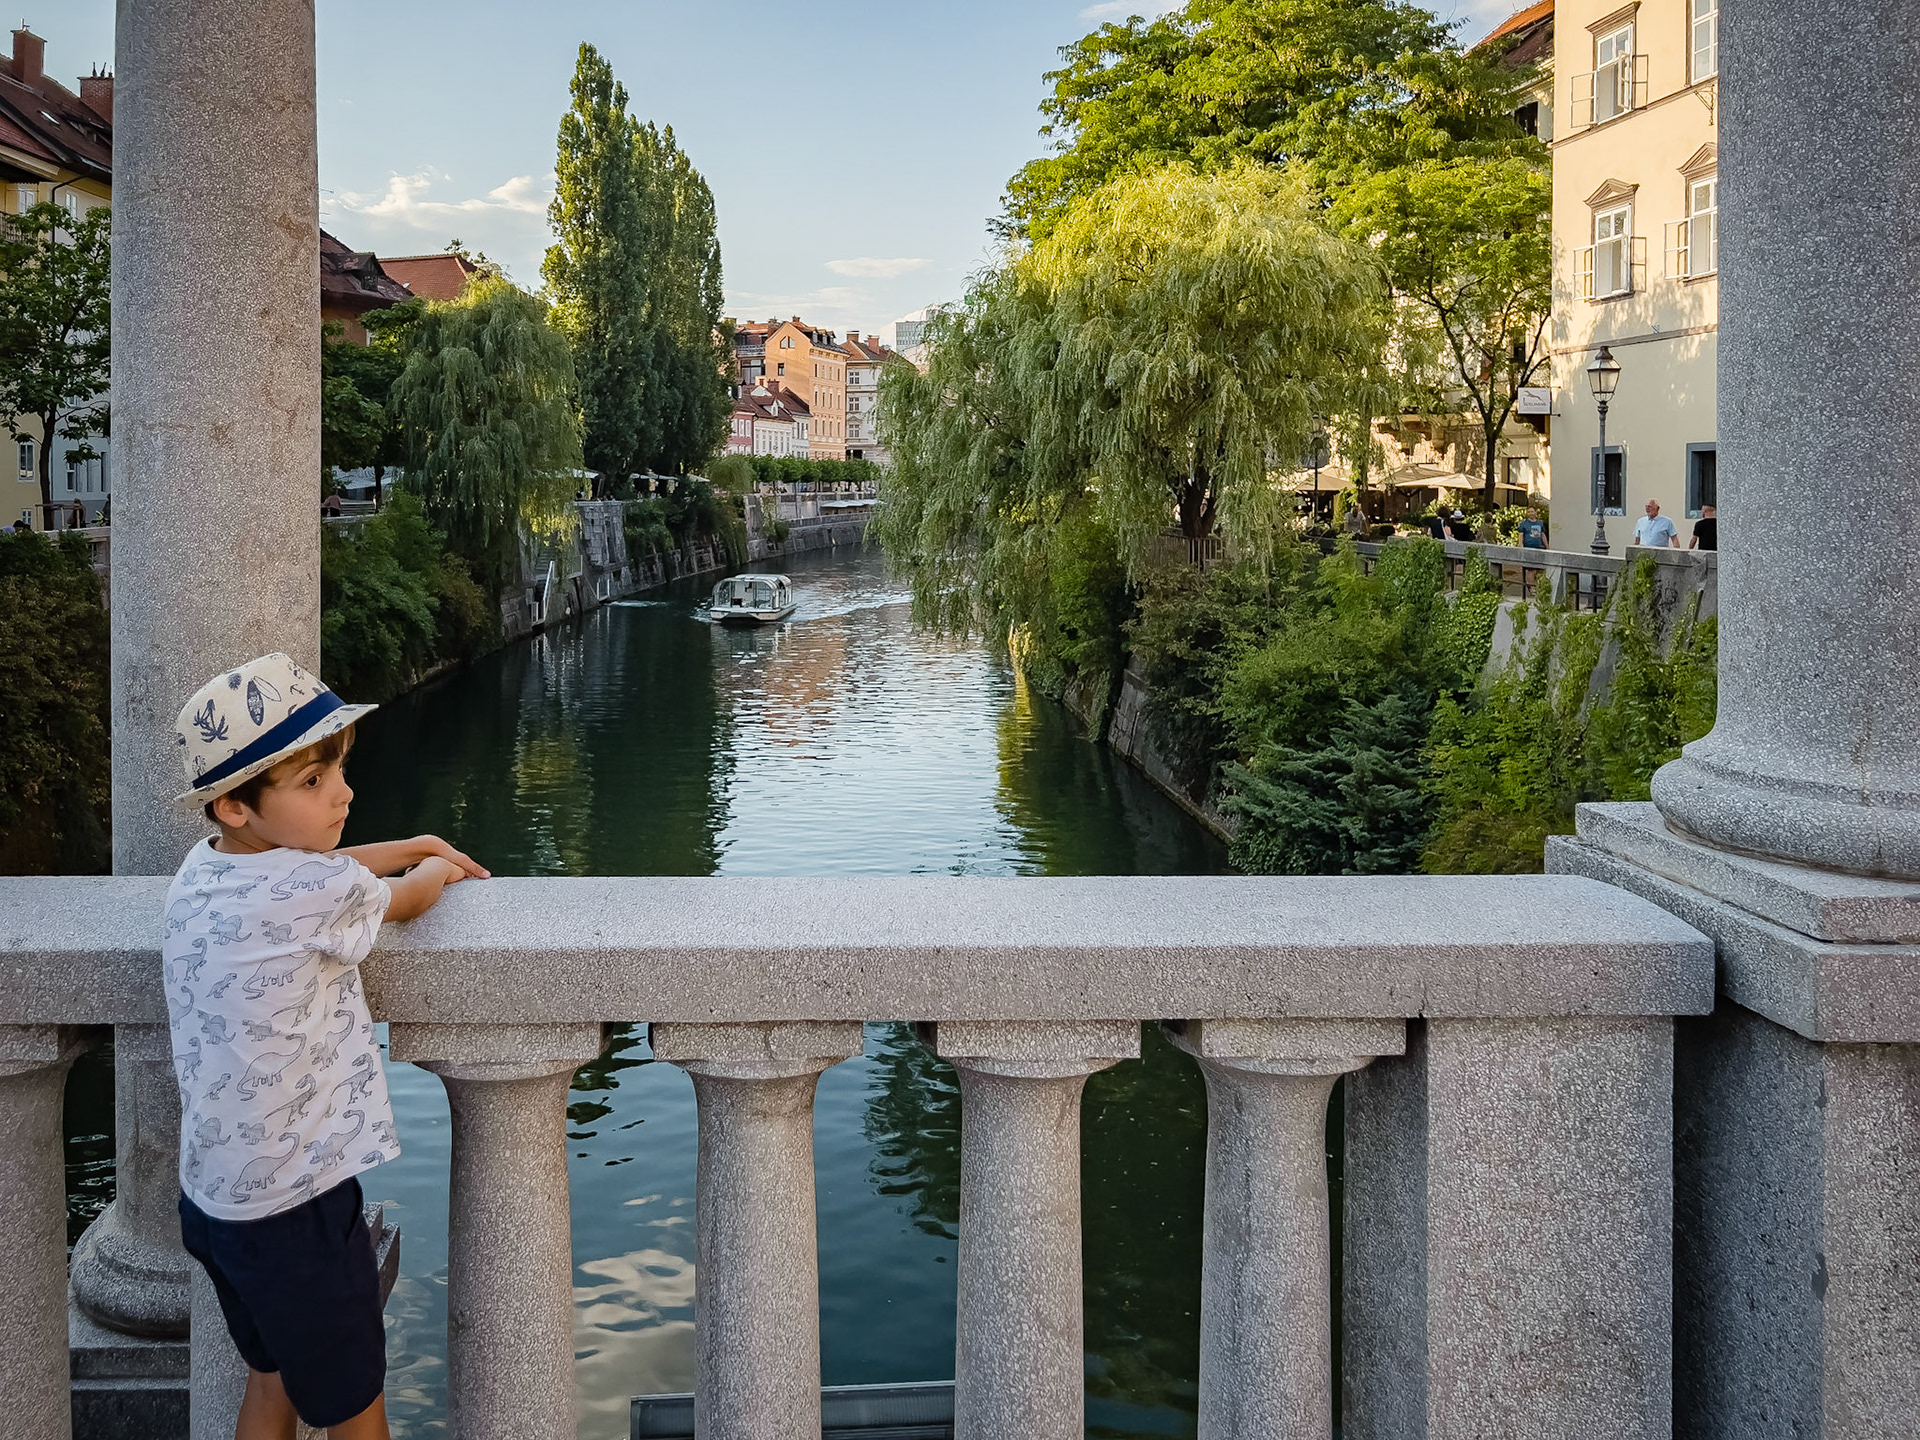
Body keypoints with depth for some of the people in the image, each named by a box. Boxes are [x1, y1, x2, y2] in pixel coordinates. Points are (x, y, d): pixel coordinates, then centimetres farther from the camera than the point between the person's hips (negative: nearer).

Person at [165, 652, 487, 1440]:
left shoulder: (201, 868, -3)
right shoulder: (325, 893, -25)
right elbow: (408, 900, -2)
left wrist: (413, 845, 24)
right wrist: (435, 867, 20)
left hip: (211, 1194, 8)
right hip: (294, 1213, -8)